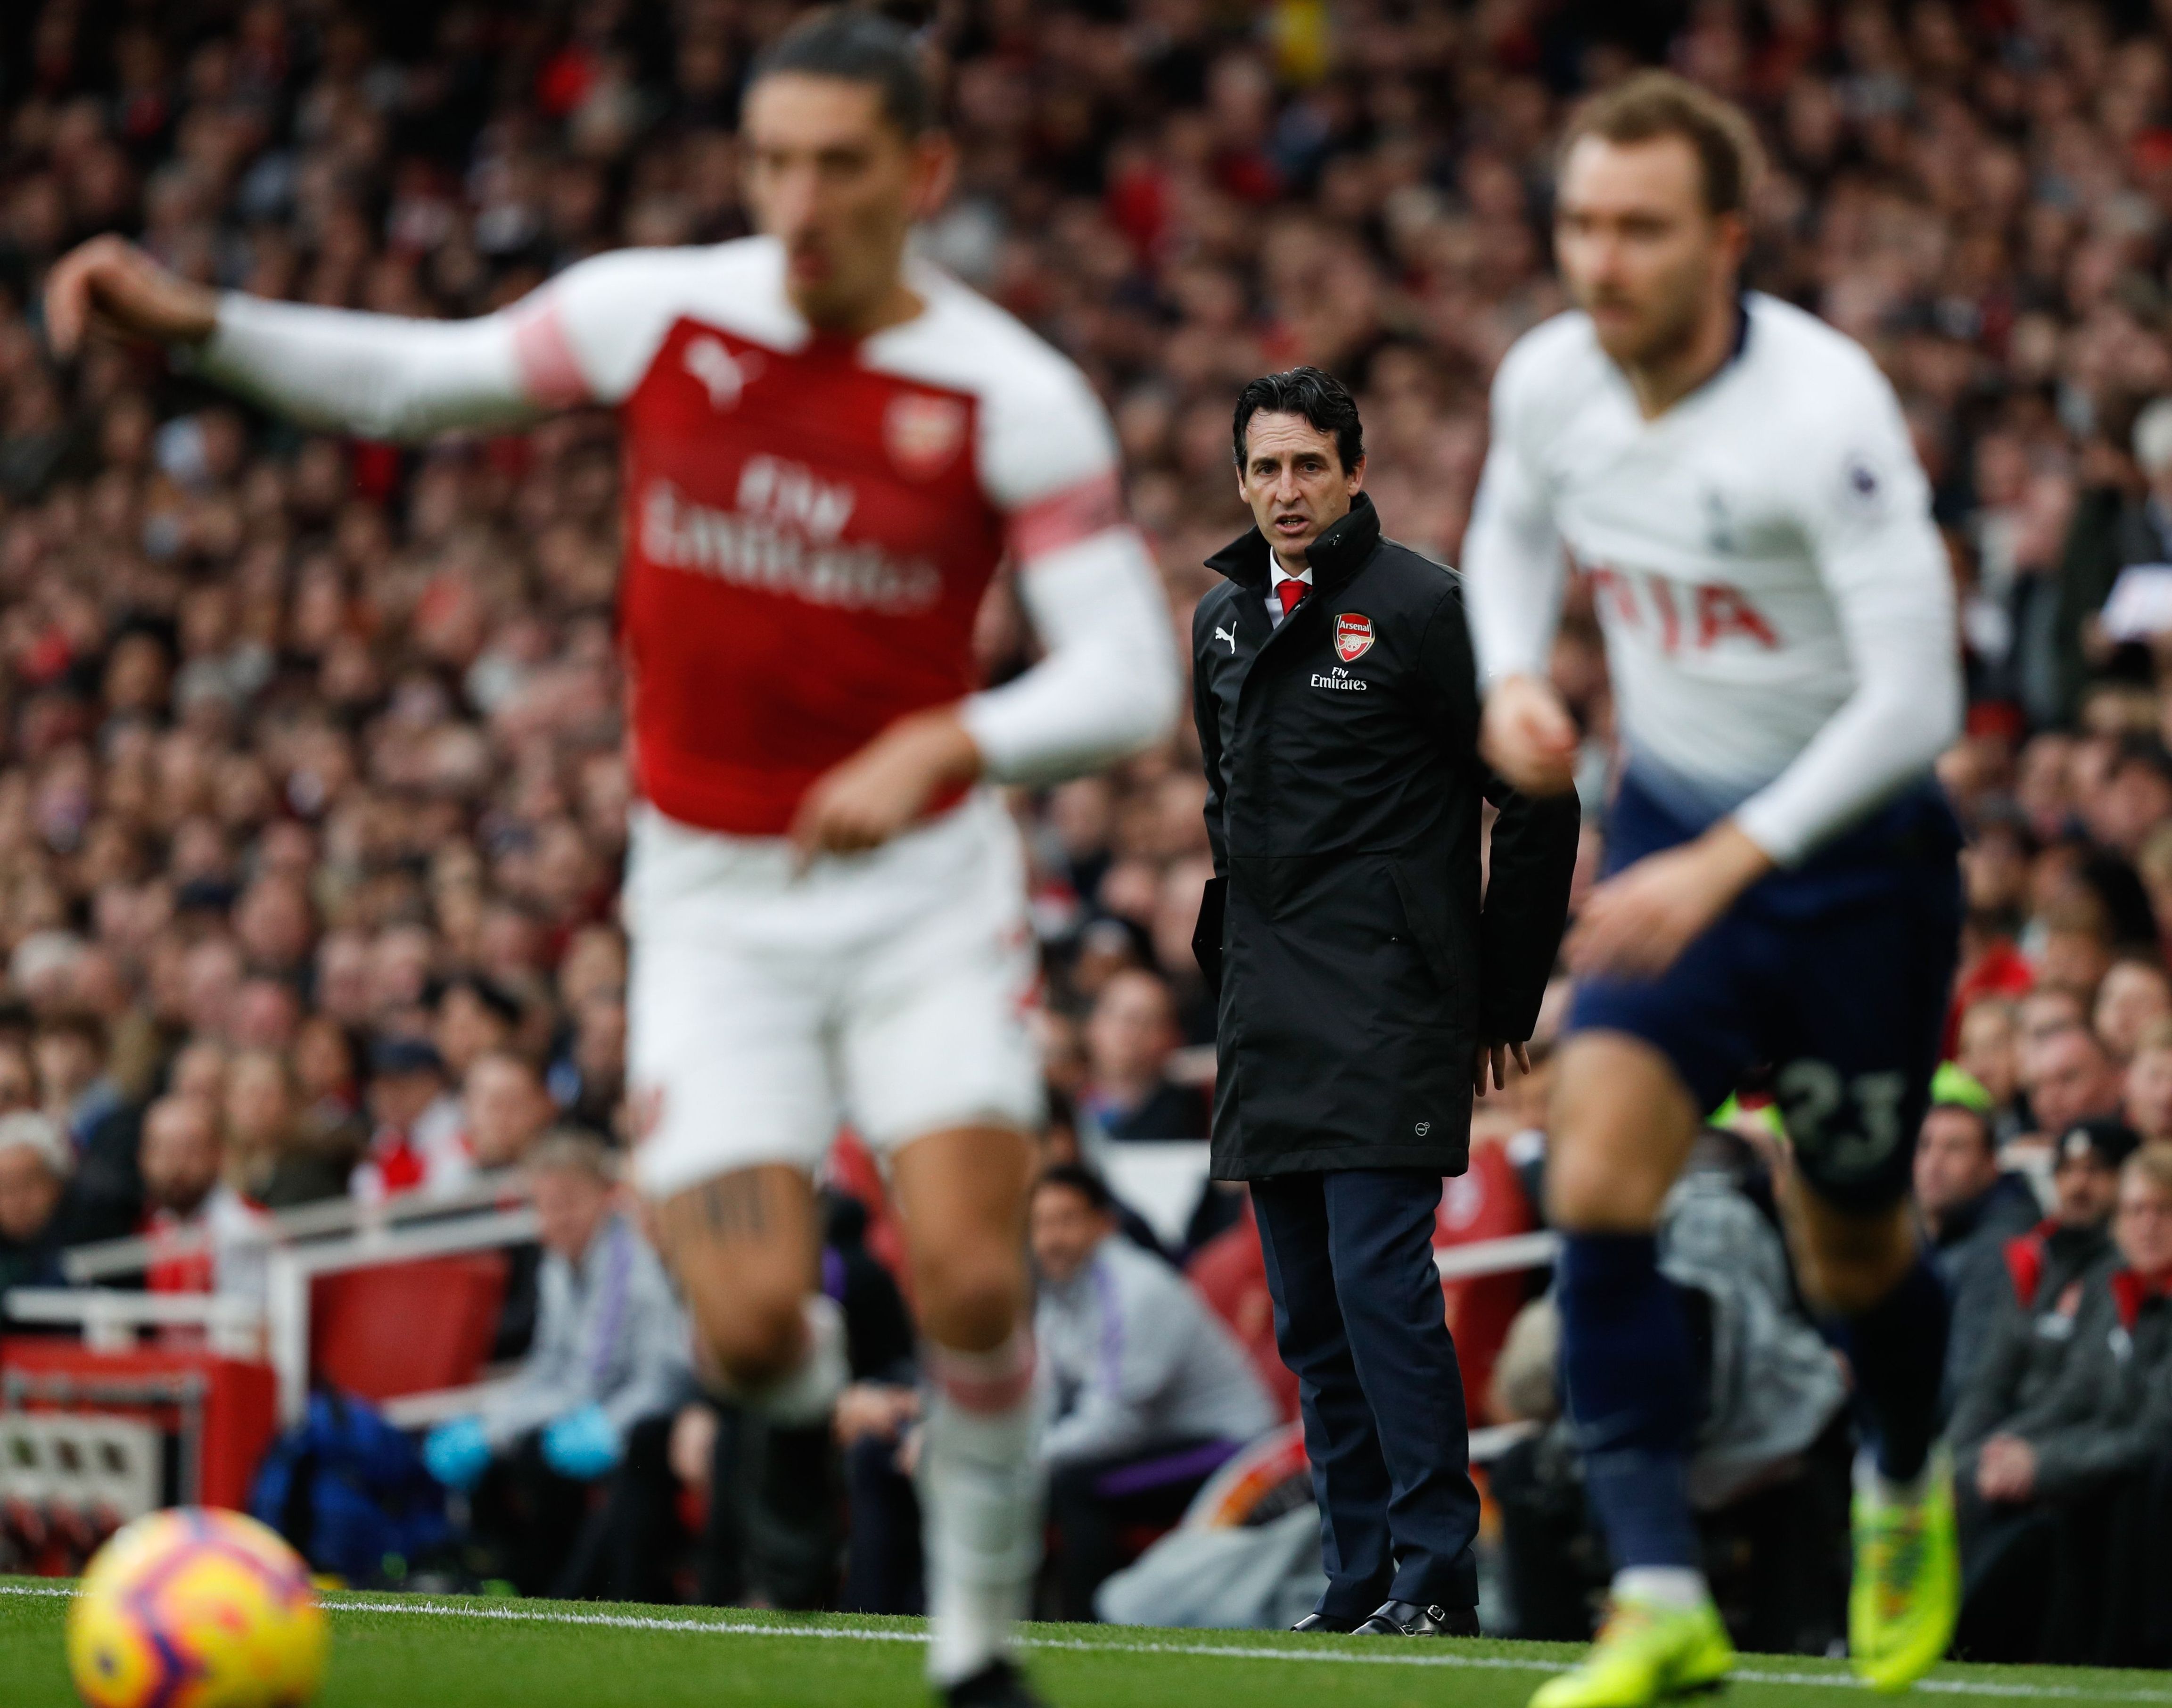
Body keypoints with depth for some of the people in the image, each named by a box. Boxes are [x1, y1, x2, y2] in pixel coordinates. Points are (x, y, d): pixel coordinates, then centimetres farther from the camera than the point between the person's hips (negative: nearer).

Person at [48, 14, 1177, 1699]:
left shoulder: (1011, 393, -11)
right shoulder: (662, 312, -5)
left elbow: (1130, 676, -14)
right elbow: (410, 380, 9)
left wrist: (941, 749, -31)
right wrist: (195, 322, -5)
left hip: (923, 879, -1)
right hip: (713, 898, 1)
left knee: (973, 1281, -16)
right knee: (752, 1323, -11)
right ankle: (802, 1411, 28)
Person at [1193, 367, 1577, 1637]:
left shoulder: (1421, 607, -7)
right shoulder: (1224, 624, 14)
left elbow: (1539, 802, -4)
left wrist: (1507, 995, -2)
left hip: (1388, 1012, -7)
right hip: (1266, 1029, 7)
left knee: (1380, 1279, -15)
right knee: (1312, 1317, 7)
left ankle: (1438, 1572, -11)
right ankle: (1363, 1579, 13)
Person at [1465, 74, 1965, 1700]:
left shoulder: (1825, 407, -26)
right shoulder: (1549, 379, -8)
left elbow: (1914, 697, -28)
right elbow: (1513, 524, 17)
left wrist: (1727, 864, -34)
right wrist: (1512, 676, -4)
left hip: (1854, 851, -4)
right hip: (1672, 828, 4)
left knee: (1849, 1254, 9)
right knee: (1595, 1180, -17)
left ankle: (1907, 1488, 43)